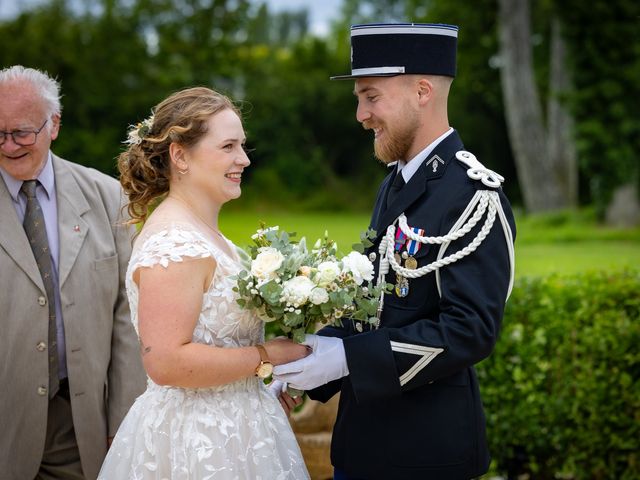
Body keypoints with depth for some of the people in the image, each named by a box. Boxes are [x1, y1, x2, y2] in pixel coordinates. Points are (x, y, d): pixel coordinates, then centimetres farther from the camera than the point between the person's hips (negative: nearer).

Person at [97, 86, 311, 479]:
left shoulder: (202, 233, 10)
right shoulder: (174, 244, -20)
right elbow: (166, 362, -27)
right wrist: (268, 359, -19)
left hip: (231, 428, 9)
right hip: (196, 445, -9)